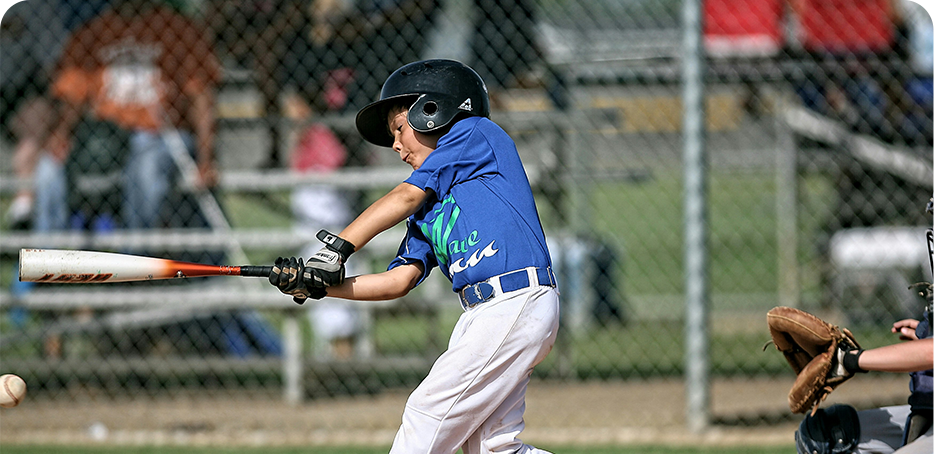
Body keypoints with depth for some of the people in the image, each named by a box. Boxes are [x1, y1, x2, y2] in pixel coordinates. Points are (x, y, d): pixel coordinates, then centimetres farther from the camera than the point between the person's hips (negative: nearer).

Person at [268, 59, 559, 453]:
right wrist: (317, 284, 6)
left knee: (427, 414, -8)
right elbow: (400, 280, 16)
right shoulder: (429, 204, 25)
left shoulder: (477, 133, 3)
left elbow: (405, 198, -7)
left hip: (517, 302, -9)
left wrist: (337, 248, -10)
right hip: (481, 316, 9)